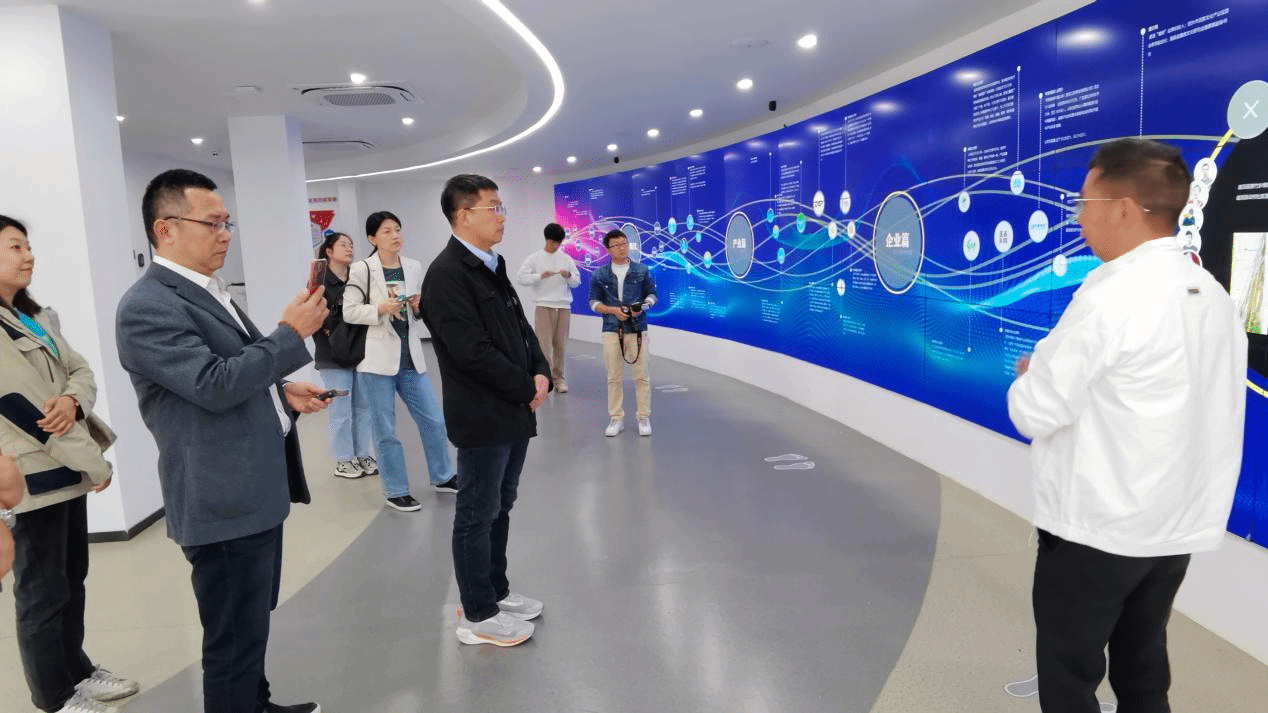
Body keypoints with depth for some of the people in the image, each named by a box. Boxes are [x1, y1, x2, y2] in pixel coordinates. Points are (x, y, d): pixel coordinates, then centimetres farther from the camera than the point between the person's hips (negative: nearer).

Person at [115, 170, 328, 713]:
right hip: (224, 502, -10)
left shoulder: (207, 291, 15)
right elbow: (214, 385, -25)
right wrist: (291, 333, -19)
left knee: (252, 624, 24)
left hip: (255, 489, 10)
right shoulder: (147, 307, -17)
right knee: (235, 638, 3)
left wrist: (282, 393, 6)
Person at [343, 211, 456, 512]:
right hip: (376, 360, -4)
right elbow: (349, 312, -7)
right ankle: (396, 491, 19)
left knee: (433, 420, 11)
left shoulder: (414, 267, 6)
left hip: (410, 358, 4)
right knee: (385, 430, 5)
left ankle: (442, 477, 30)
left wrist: (420, 307, -7)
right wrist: (381, 309, -21)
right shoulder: (361, 270, -7)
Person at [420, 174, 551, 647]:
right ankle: (478, 615, 19)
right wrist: (526, 388, -13)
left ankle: (496, 591, 35)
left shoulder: (492, 267, 13)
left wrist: (541, 373, -1)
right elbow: (473, 353, -23)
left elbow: (521, 328, 16)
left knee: (500, 507, 19)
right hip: (483, 419, -9)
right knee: (478, 515, 4)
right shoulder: (447, 274, -16)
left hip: (514, 413, 9)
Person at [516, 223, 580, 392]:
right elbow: (522, 277, -5)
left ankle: (559, 378, 15)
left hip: (563, 307, 3)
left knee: (561, 345, 6)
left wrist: (569, 275, -9)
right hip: (544, 306, -3)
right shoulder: (535, 258, 3)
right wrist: (541, 276, -17)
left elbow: (577, 282, 12)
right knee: (544, 343, -7)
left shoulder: (566, 259, 10)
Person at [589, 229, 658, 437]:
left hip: (637, 329, -1)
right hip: (612, 330, 1)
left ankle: (644, 418, 12)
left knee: (641, 375, 2)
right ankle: (616, 419, 15)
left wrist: (643, 306, -14)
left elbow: (652, 294, 7)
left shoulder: (642, 270, 3)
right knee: (614, 377, 6)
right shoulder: (599, 274, 4)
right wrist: (613, 310, -12)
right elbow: (594, 301, 4)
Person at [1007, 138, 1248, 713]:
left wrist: (1028, 374, 2)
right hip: (1177, 526, 8)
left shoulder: (1112, 294, -20)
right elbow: (1188, 401, 14)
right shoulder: (1213, 295, 6)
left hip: (1096, 527, -8)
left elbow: (1035, 412, -19)